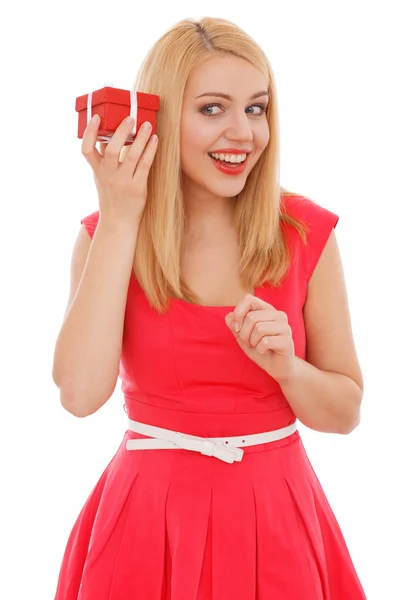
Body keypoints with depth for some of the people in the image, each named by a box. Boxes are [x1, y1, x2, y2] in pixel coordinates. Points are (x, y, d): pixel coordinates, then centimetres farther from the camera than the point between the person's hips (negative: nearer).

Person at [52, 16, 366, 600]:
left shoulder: (307, 232, -6)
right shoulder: (103, 235, -6)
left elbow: (346, 412, 0)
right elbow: (80, 392, -22)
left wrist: (285, 366, -20)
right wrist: (121, 220, -19)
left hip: (277, 520, 1)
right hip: (149, 522, 0)